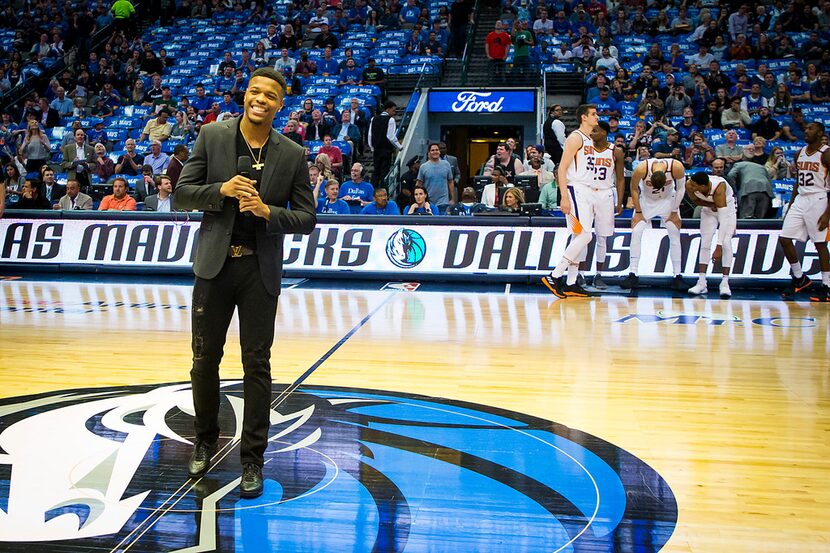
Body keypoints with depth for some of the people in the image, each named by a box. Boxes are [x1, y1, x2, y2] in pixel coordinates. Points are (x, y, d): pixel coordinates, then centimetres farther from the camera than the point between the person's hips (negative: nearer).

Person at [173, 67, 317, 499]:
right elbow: (181, 195, 1)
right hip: (215, 266, 1)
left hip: (260, 271, -1)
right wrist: (221, 190, -16)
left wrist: (269, 212, -17)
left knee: (257, 366, 3)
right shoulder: (212, 137, 2)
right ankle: (206, 440, 33)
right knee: (205, 358, 10)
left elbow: (307, 219, 1)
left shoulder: (293, 155, 0)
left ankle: (252, 460, 14)